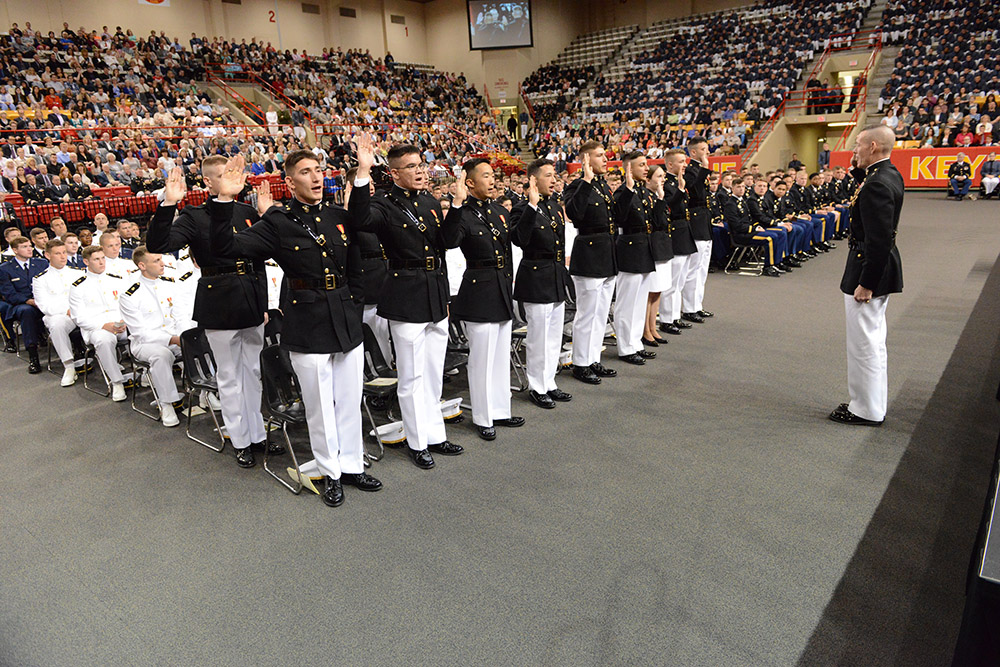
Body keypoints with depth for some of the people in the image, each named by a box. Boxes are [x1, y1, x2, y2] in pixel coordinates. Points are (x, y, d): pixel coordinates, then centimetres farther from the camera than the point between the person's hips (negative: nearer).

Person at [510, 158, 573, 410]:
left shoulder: (555, 205, 12)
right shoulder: (523, 209, -13)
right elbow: (519, 239, -32)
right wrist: (533, 205, -34)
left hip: (557, 278, 8)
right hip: (536, 279, -8)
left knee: (554, 336, 15)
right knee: (538, 337, 1)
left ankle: (549, 384, 27)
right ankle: (536, 387, 16)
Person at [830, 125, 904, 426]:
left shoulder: (877, 184, -23)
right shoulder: (890, 174, 7)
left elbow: (880, 241, -26)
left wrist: (866, 284, -23)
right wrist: (859, 172, 10)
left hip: (870, 269, -11)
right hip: (881, 267, 11)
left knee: (864, 343, 0)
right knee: (874, 341, 20)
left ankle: (867, 411, 12)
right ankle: (875, 404, 33)